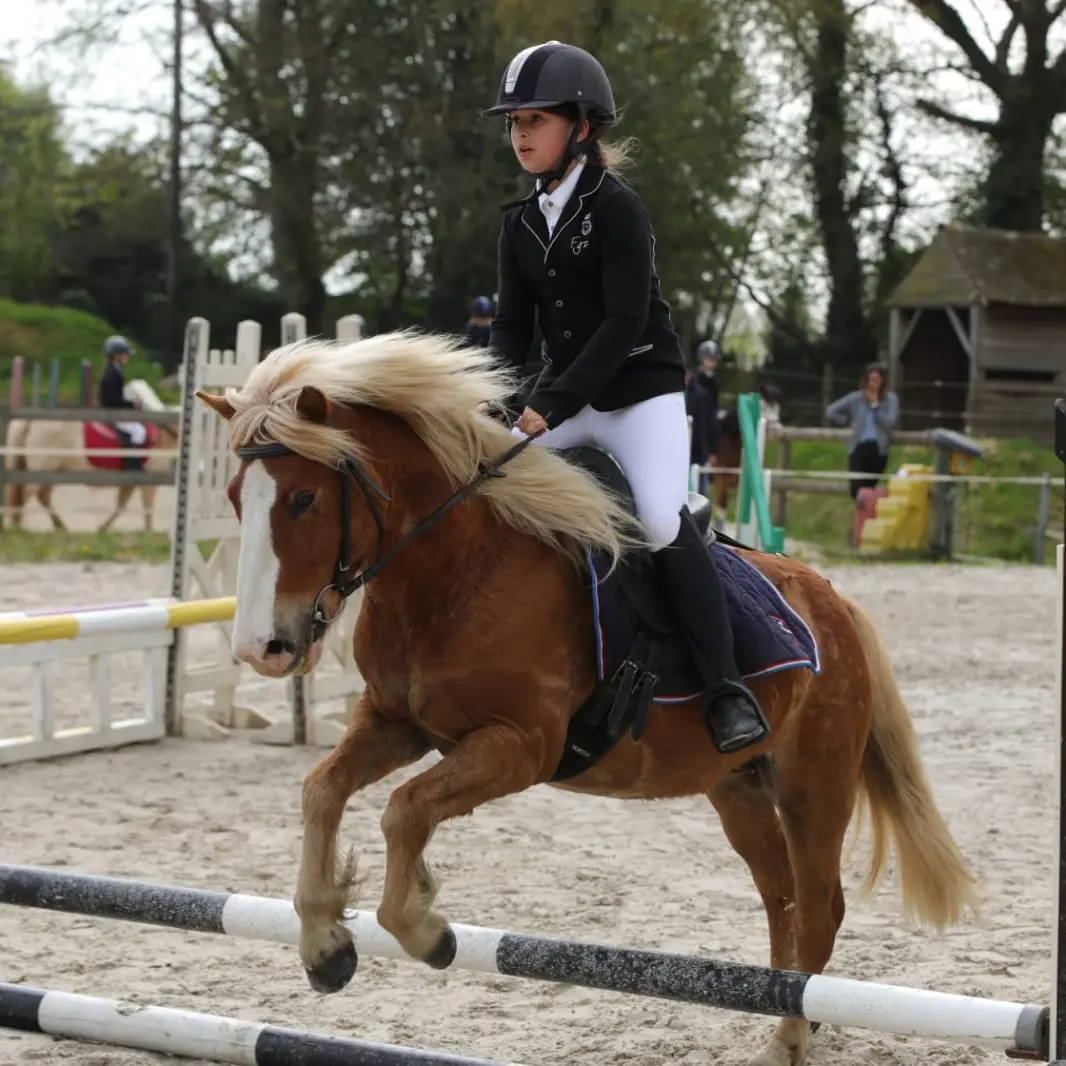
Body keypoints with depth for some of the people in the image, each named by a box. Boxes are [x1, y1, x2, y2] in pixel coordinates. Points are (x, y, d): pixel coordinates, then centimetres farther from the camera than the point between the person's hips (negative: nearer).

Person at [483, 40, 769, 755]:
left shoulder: (616, 208, -13)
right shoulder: (521, 222, 8)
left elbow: (624, 322, -20)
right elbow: (514, 324, 9)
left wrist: (551, 404, -25)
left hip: (641, 394, -7)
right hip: (564, 404, 8)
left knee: (663, 520, -25)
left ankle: (728, 690, -20)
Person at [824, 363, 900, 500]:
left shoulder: (890, 399, 3)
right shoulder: (856, 398, 5)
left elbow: (890, 422, -11)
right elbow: (830, 412, 7)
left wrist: (875, 405, -9)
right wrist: (849, 421, 2)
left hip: (878, 449, 0)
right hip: (858, 447, 0)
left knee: (869, 489, 7)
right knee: (856, 489, -15)